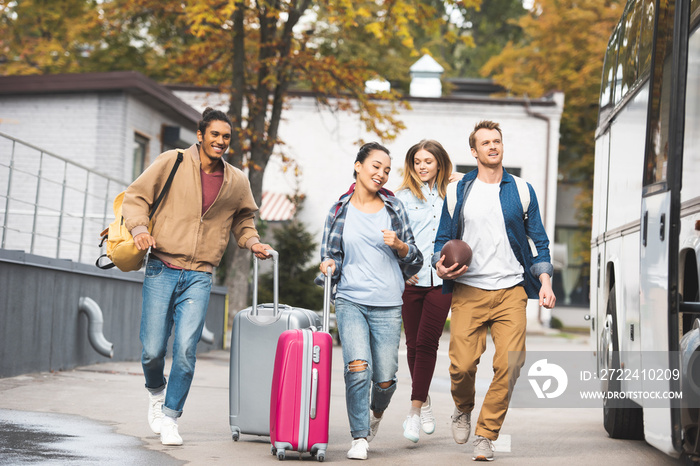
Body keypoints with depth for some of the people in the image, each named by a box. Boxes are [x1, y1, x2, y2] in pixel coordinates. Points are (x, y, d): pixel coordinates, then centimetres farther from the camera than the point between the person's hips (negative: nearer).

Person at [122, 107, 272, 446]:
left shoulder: (237, 182, 9)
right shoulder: (171, 162, -1)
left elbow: (243, 219, 25)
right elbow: (136, 196, 3)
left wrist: (252, 241, 5)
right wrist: (139, 227, -14)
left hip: (198, 277, 2)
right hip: (161, 269, -2)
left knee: (185, 349, -9)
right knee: (153, 349, -3)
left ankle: (170, 417, 7)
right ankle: (156, 392, 30)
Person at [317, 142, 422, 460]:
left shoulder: (393, 208, 7)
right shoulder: (339, 211, 7)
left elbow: (415, 260, 11)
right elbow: (331, 254, 12)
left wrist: (400, 246, -10)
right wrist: (328, 266, -10)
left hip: (387, 304, 1)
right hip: (350, 300, -1)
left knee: (385, 378, 0)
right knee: (358, 368, -19)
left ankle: (376, 412, 34)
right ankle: (359, 437, -5)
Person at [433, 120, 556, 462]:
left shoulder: (521, 190, 10)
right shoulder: (458, 191, 9)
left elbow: (539, 241, 12)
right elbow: (443, 239, 14)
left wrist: (545, 281, -1)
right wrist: (440, 266, -7)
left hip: (511, 290, 0)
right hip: (468, 291, 0)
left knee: (509, 363, -12)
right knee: (461, 365, -9)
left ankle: (486, 434, 4)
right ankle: (463, 409, 26)